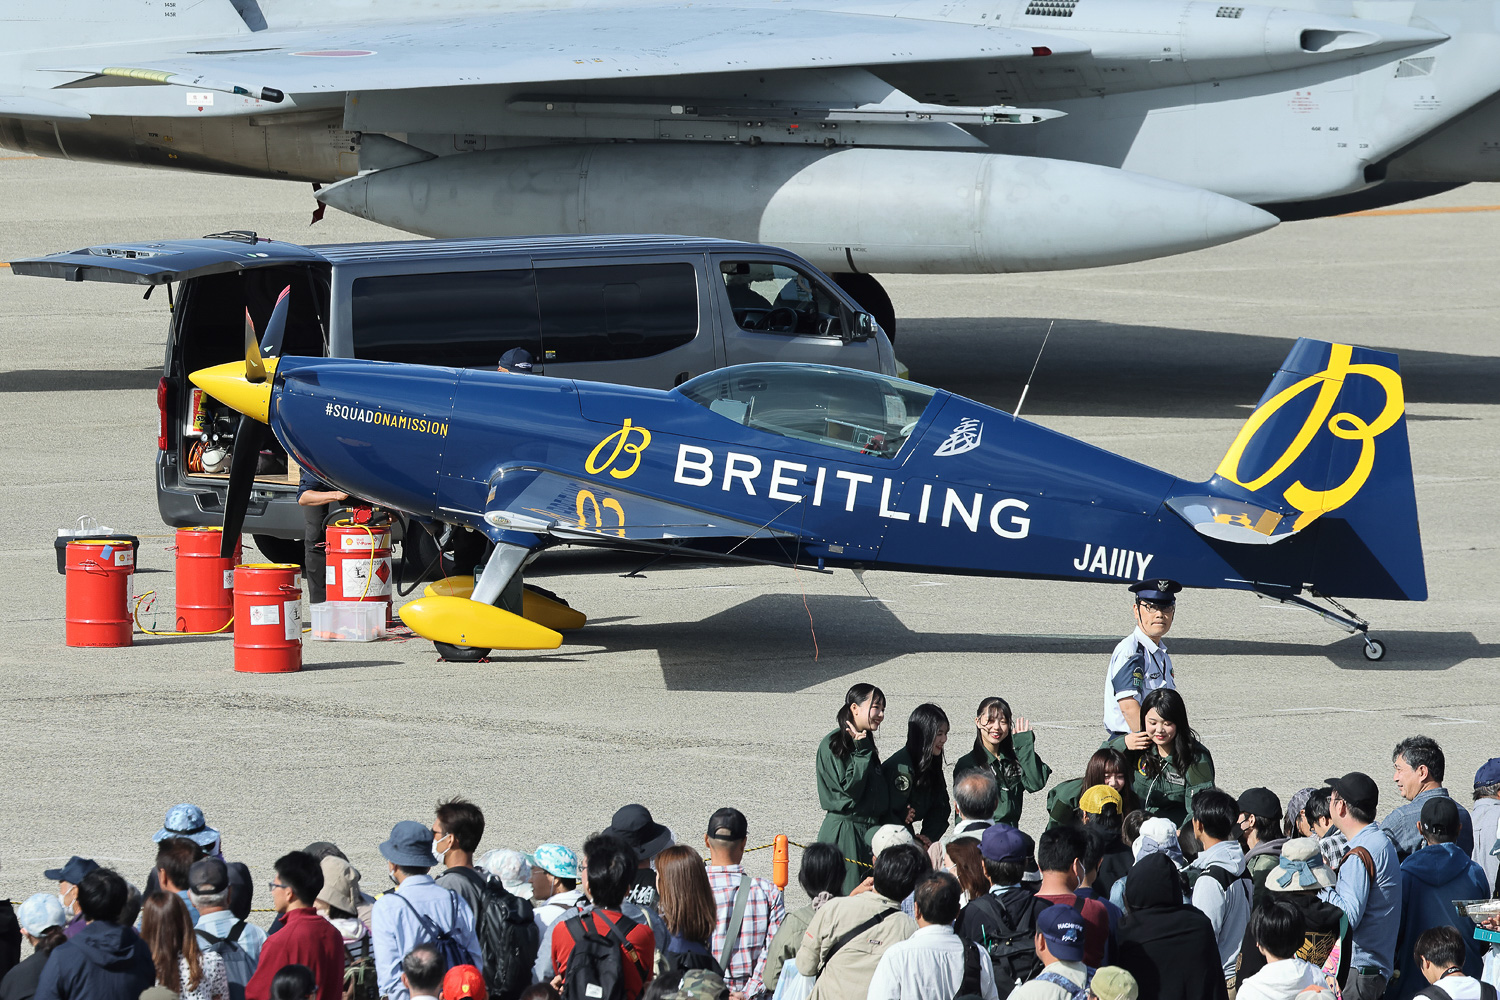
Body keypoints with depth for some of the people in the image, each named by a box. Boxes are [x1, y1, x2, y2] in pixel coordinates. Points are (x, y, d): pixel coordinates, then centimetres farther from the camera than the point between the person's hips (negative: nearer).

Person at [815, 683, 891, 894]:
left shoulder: (866, 744, 16)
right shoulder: (832, 745, -9)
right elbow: (850, 788, -16)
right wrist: (862, 751, -16)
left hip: (870, 829, 8)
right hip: (844, 834, -8)